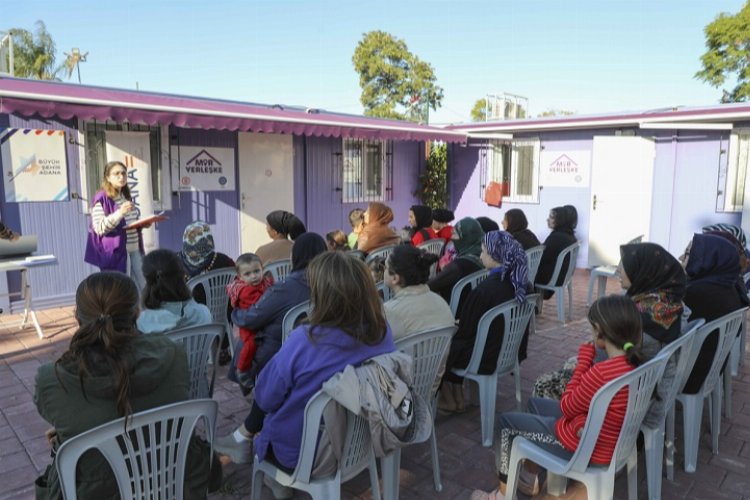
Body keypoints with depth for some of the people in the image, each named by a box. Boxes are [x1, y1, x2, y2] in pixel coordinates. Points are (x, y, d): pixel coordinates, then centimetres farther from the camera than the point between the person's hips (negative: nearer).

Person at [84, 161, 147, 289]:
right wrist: (120, 213, -26)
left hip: (134, 249, 8)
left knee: (143, 288, 9)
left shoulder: (126, 196, 16)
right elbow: (99, 228, -17)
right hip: (115, 251, -8)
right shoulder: (101, 199, -9)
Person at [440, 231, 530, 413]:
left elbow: (466, 329, -17)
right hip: (511, 351, 7)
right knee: (455, 338, 25)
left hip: (487, 358, -7)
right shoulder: (520, 283, -6)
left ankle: (448, 400, 33)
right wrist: (461, 324, 16)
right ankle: (457, 398, 32)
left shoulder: (484, 290, -29)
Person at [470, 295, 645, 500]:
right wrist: (582, 422, -16)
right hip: (611, 441, 8)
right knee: (535, 403, 27)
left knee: (507, 422, 10)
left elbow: (566, 406, -18)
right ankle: (531, 478, 35)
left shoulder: (601, 373, -36)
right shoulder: (634, 362, -8)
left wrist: (584, 359, -16)